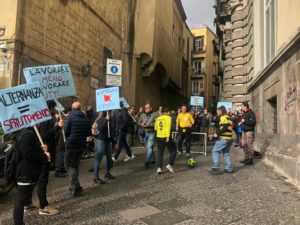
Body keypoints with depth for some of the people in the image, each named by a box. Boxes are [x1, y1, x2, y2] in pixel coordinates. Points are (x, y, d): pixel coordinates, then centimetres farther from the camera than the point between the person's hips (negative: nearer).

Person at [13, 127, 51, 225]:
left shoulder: (30, 133, 14)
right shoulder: (26, 135, -19)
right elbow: (28, 154, -25)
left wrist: (41, 149, 4)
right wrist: (45, 156, -15)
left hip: (29, 173, 11)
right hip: (26, 174, -11)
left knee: (21, 200, 18)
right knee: (20, 201, -2)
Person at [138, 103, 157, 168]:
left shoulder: (154, 115, -6)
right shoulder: (142, 115, 12)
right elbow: (139, 122, 13)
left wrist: (148, 125, -21)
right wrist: (141, 124, -8)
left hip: (151, 133, -6)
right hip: (144, 133, 6)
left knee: (149, 147, -14)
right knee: (148, 147, 15)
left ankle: (147, 161, -12)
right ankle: (153, 159, 31)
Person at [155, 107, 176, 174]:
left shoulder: (158, 118, 11)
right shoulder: (168, 117, -6)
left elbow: (155, 128, 16)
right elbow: (168, 127, -18)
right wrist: (168, 136, -22)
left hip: (159, 137, 6)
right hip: (166, 137, -5)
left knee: (160, 153, 12)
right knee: (173, 151, 10)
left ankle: (159, 168, 5)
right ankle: (170, 165, -2)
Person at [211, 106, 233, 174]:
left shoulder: (224, 117, -10)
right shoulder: (228, 117, 20)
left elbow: (224, 127, -23)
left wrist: (217, 133, -20)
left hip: (224, 138, -10)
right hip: (229, 138, 10)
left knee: (215, 151, -4)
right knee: (226, 153, 16)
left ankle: (216, 168, -7)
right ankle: (229, 168, 16)